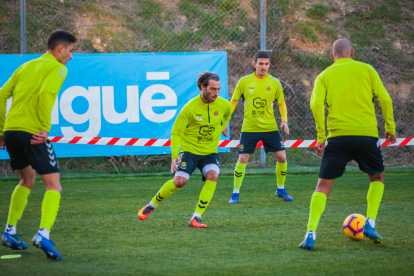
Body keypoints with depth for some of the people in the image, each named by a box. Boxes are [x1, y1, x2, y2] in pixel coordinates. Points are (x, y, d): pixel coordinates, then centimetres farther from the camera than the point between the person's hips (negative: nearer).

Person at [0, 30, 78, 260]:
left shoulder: (27, 66, 22)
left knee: (27, 180, 26)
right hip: (31, 131, -7)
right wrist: (45, 128, -18)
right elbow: (46, 94, -17)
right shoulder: (57, 68, 1)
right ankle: (44, 234, -23)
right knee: (53, 185, -3)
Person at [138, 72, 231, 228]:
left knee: (212, 175, -26)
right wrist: (174, 156, -22)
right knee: (180, 181, -19)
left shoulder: (223, 105, -5)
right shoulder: (190, 108, -16)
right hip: (189, 149, -3)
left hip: (210, 152, 3)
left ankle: (196, 218, -21)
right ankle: (151, 205, 8)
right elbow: (175, 133, -11)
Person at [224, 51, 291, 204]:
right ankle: (235, 194, 5)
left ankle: (281, 189, 18)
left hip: (270, 128, 1)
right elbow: (233, 102, 6)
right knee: (242, 159, -8)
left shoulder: (274, 83, 1)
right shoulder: (244, 81, -2)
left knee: (282, 157, -4)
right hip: (249, 128, -1)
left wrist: (284, 120, -6)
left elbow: (281, 103, 11)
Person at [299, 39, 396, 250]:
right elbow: (384, 99, 3)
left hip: (338, 136, 0)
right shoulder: (367, 70, 10)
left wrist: (321, 137, -3)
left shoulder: (324, 76, 9)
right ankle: (370, 224, 10)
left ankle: (310, 234, -10)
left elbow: (316, 104, -6)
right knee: (377, 177, 24)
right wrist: (390, 128, 11)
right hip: (367, 134, 0)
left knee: (323, 185, 6)